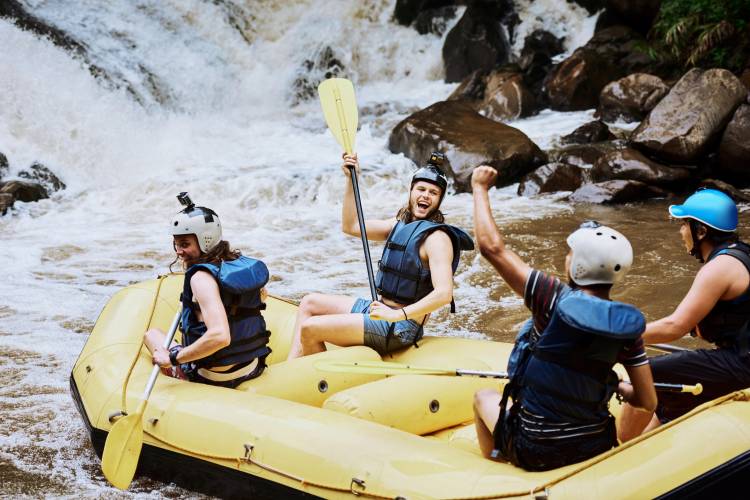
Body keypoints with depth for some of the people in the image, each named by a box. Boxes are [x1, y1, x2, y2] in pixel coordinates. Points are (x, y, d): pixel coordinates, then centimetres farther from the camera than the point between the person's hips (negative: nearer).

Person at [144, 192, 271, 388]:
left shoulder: (202, 277, -24)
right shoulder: (241, 262, -2)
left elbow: (220, 336, -36)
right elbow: (262, 295, 20)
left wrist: (173, 358, -25)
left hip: (215, 378, -6)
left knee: (152, 333, 19)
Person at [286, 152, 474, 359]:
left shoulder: (436, 237, -17)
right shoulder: (401, 224, 10)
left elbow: (444, 294, -28)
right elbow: (350, 226, 14)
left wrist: (396, 315, -34)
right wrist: (351, 179, 7)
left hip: (401, 328, -9)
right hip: (380, 309, 9)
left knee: (309, 329, -15)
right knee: (309, 302, 17)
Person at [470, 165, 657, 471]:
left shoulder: (554, 299, -22)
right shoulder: (627, 326, -11)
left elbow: (492, 247, -17)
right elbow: (647, 403, -6)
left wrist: (480, 187, -4)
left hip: (533, 452, -4)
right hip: (596, 449, 4)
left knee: (483, 397, 26)